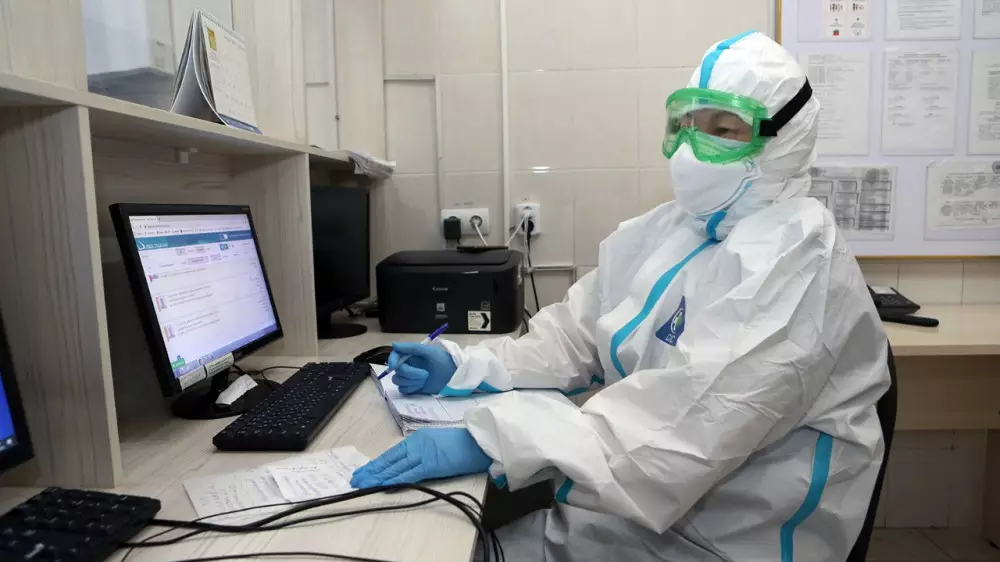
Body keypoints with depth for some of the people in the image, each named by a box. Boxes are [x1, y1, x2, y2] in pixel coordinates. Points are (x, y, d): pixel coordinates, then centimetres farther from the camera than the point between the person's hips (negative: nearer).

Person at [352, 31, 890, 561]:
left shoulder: (792, 257, -20)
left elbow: (693, 421, -32)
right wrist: (464, 366, -8)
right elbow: (574, 338, 6)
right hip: (634, 506, 6)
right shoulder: (659, 232, 5)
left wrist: (490, 441, -35)